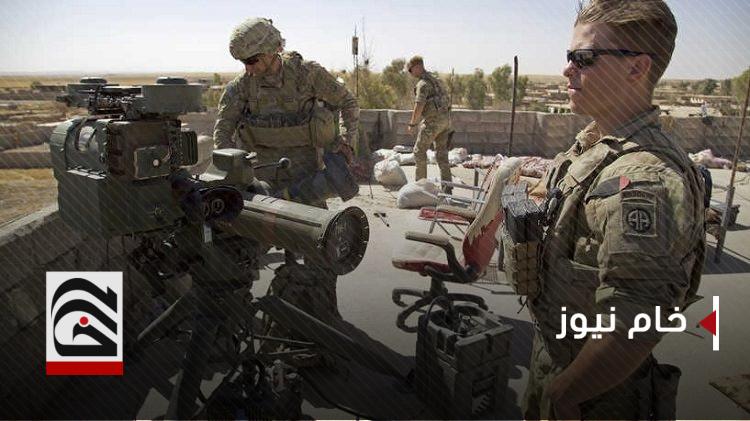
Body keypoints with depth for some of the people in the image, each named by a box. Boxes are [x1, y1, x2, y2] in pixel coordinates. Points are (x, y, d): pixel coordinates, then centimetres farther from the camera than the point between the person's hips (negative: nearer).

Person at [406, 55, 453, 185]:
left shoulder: (423, 83, -12)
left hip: (433, 121, -9)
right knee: (441, 153, 9)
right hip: (445, 119, 9)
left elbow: (419, 106, -20)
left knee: (419, 150, 3)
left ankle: (420, 182, 6)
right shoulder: (436, 79, 18)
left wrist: (412, 124, -10)